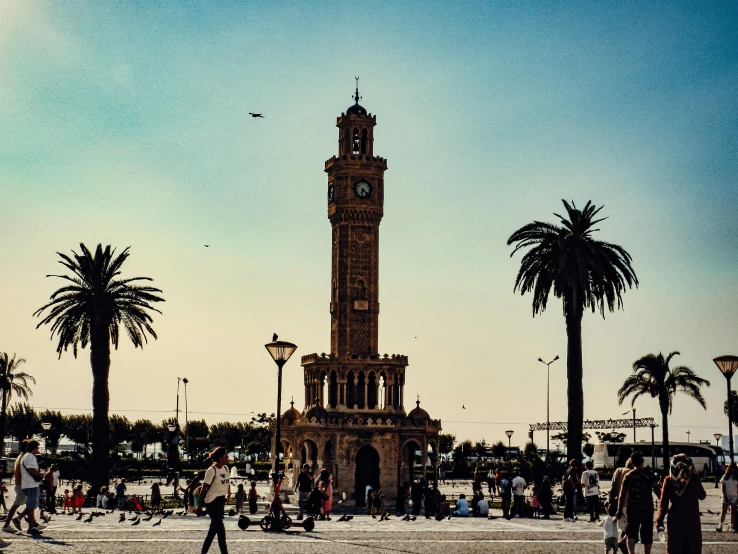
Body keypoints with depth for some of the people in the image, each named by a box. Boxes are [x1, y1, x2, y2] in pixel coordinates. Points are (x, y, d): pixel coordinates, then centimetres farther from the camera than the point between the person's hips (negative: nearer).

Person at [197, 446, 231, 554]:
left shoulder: (226, 468, 6)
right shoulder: (212, 470, -16)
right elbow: (204, 488, -14)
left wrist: (228, 493, 13)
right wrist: (199, 505, -14)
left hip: (221, 500, 8)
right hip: (212, 501, -8)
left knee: (214, 527, 13)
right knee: (220, 529, -12)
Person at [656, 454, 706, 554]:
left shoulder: (669, 480, -4)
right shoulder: (694, 479, -5)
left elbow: (664, 503, -4)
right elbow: (702, 496, 12)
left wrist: (660, 521, 1)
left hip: (675, 520, 1)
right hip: (692, 520, -1)